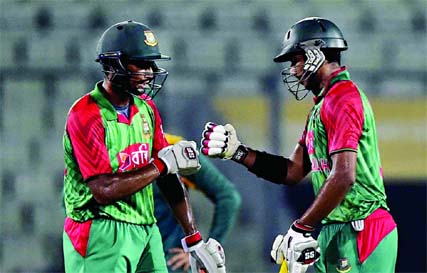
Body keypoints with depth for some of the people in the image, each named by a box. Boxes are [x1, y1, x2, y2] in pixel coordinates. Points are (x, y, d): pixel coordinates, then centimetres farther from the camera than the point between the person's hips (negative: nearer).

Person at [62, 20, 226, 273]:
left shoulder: (146, 108, 11)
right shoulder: (86, 115, -13)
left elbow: (169, 181, 11)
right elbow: (104, 191, -19)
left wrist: (194, 240, 7)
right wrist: (162, 164, -16)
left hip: (146, 231, 7)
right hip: (103, 233, -7)